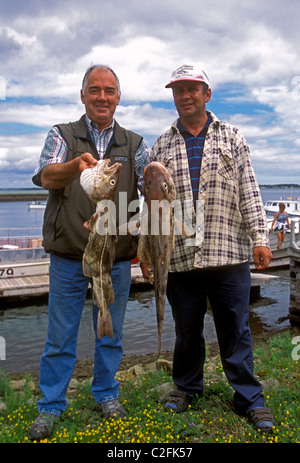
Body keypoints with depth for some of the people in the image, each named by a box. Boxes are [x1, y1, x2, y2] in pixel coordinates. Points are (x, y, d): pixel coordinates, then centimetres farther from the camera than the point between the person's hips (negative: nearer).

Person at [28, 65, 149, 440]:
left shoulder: (134, 144, 10)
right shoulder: (62, 136, 5)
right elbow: (47, 177, -14)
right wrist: (76, 165, -37)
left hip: (117, 260, 2)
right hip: (68, 258, -2)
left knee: (111, 334, 14)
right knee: (60, 337, 7)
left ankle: (106, 394, 34)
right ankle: (50, 407, 23)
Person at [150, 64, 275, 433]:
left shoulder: (231, 138, 9)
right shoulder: (161, 147, 12)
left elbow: (249, 192, 5)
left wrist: (259, 237, -3)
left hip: (228, 253, -1)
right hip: (179, 256, 2)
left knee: (235, 331, 5)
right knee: (186, 330, 13)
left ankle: (249, 397, 20)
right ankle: (187, 387, 33)